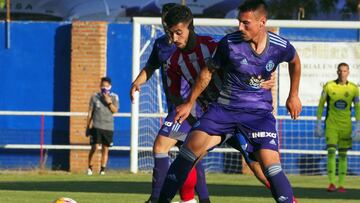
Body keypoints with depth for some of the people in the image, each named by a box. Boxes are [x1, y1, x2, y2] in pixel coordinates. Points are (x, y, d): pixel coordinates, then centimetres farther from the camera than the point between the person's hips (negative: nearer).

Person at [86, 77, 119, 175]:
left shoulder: (114, 97, 7)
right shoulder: (95, 97, 5)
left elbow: (115, 110, -3)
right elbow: (90, 113, 8)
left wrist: (109, 102, -18)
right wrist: (88, 127, 7)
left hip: (108, 127, 1)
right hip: (96, 126, -1)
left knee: (105, 149, 2)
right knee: (94, 147, -11)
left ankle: (102, 170, 9)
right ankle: (90, 167, 6)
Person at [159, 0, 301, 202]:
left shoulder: (280, 46, -9)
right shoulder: (229, 43, -12)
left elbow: (295, 61, 17)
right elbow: (208, 71, 4)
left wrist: (294, 96, 22)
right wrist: (190, 103, 9)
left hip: (260, 111, 0)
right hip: (226, 107, 0)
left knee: (271, 163, -19)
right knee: (194, 143, -19)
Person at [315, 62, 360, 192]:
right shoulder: (328, 86, -2)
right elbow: (321, 104, 4)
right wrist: (318, 123, 1)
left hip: (346, 126, 1)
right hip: (331, 124, -1)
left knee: (343, 155, 4)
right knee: (331, 151, -11)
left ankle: (341, 184, 9)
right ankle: (331, 183, -7)